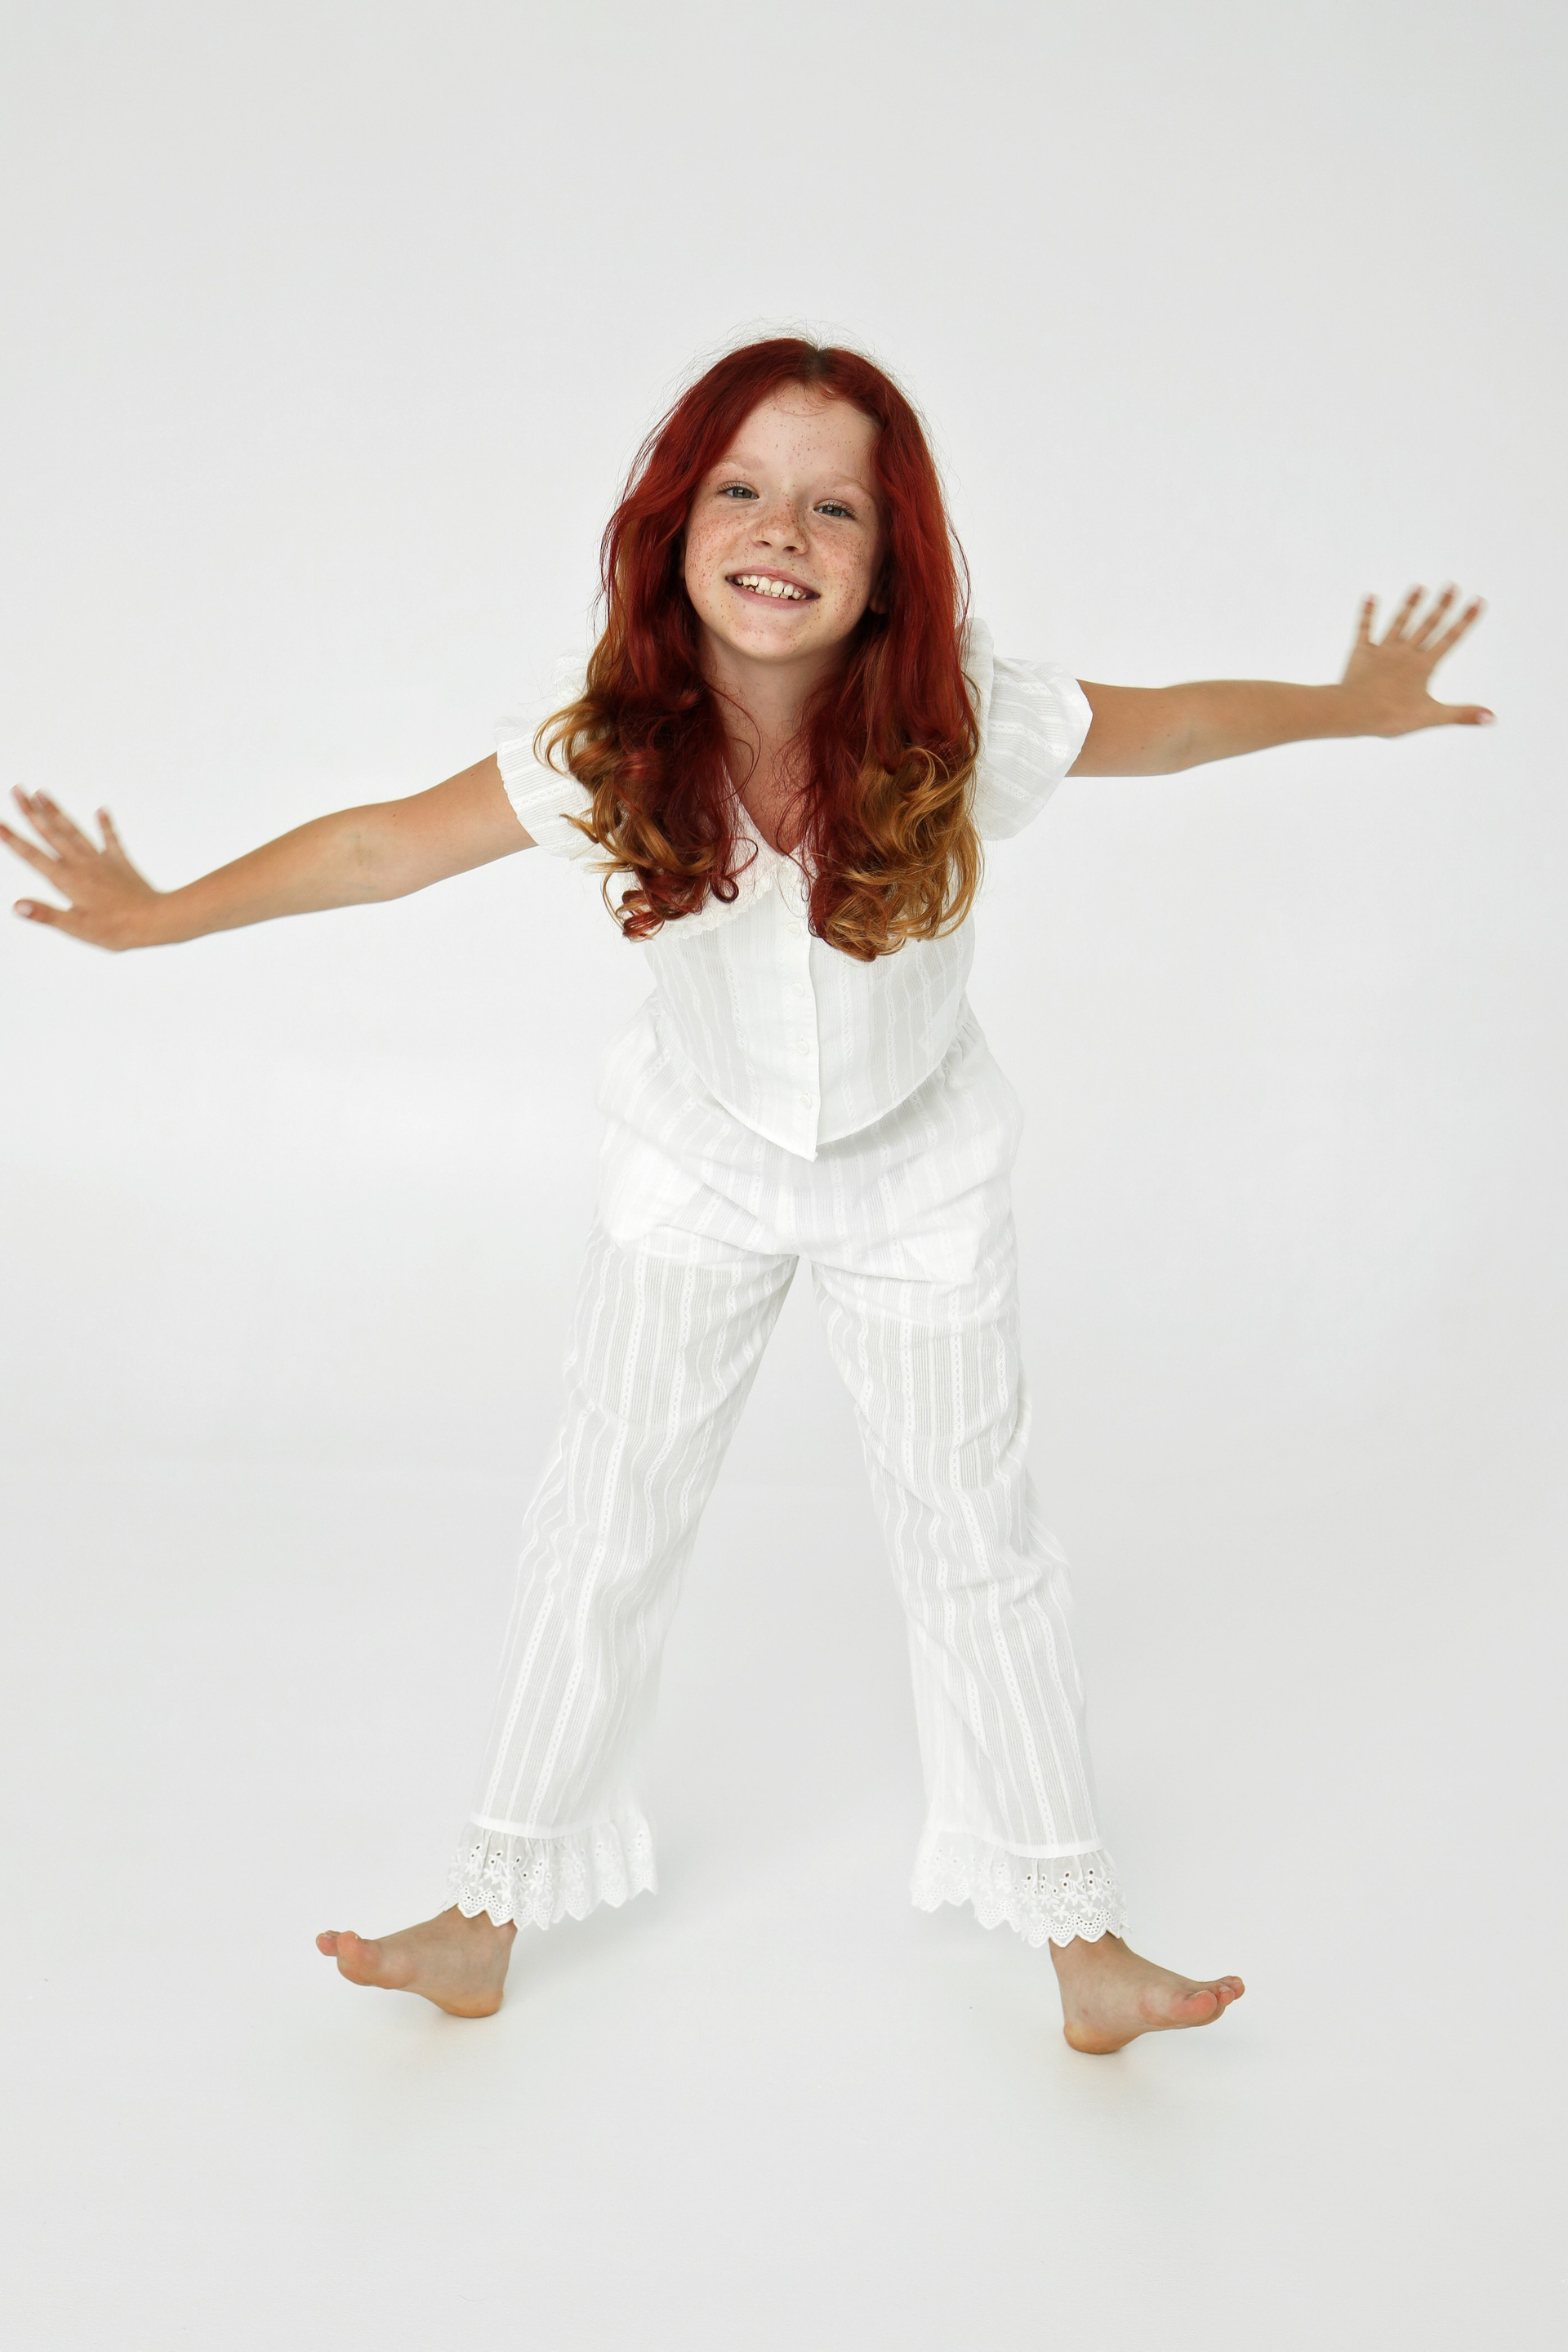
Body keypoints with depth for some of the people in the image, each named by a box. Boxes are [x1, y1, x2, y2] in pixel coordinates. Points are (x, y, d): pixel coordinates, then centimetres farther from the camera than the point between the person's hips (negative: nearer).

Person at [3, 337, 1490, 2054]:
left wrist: (1356, 706, 4)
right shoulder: (610, 746, -25)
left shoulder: (967, 727, -28)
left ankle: (1078, 1939, 31)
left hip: (919, 1180, -1)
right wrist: (163, 913, -10)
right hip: (696, 1170, 1)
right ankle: (493, 1915, 32)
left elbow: (1171, 721, -9)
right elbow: (391, 842, -13)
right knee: (601, 1527, 12)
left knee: (976, 1541, 11)